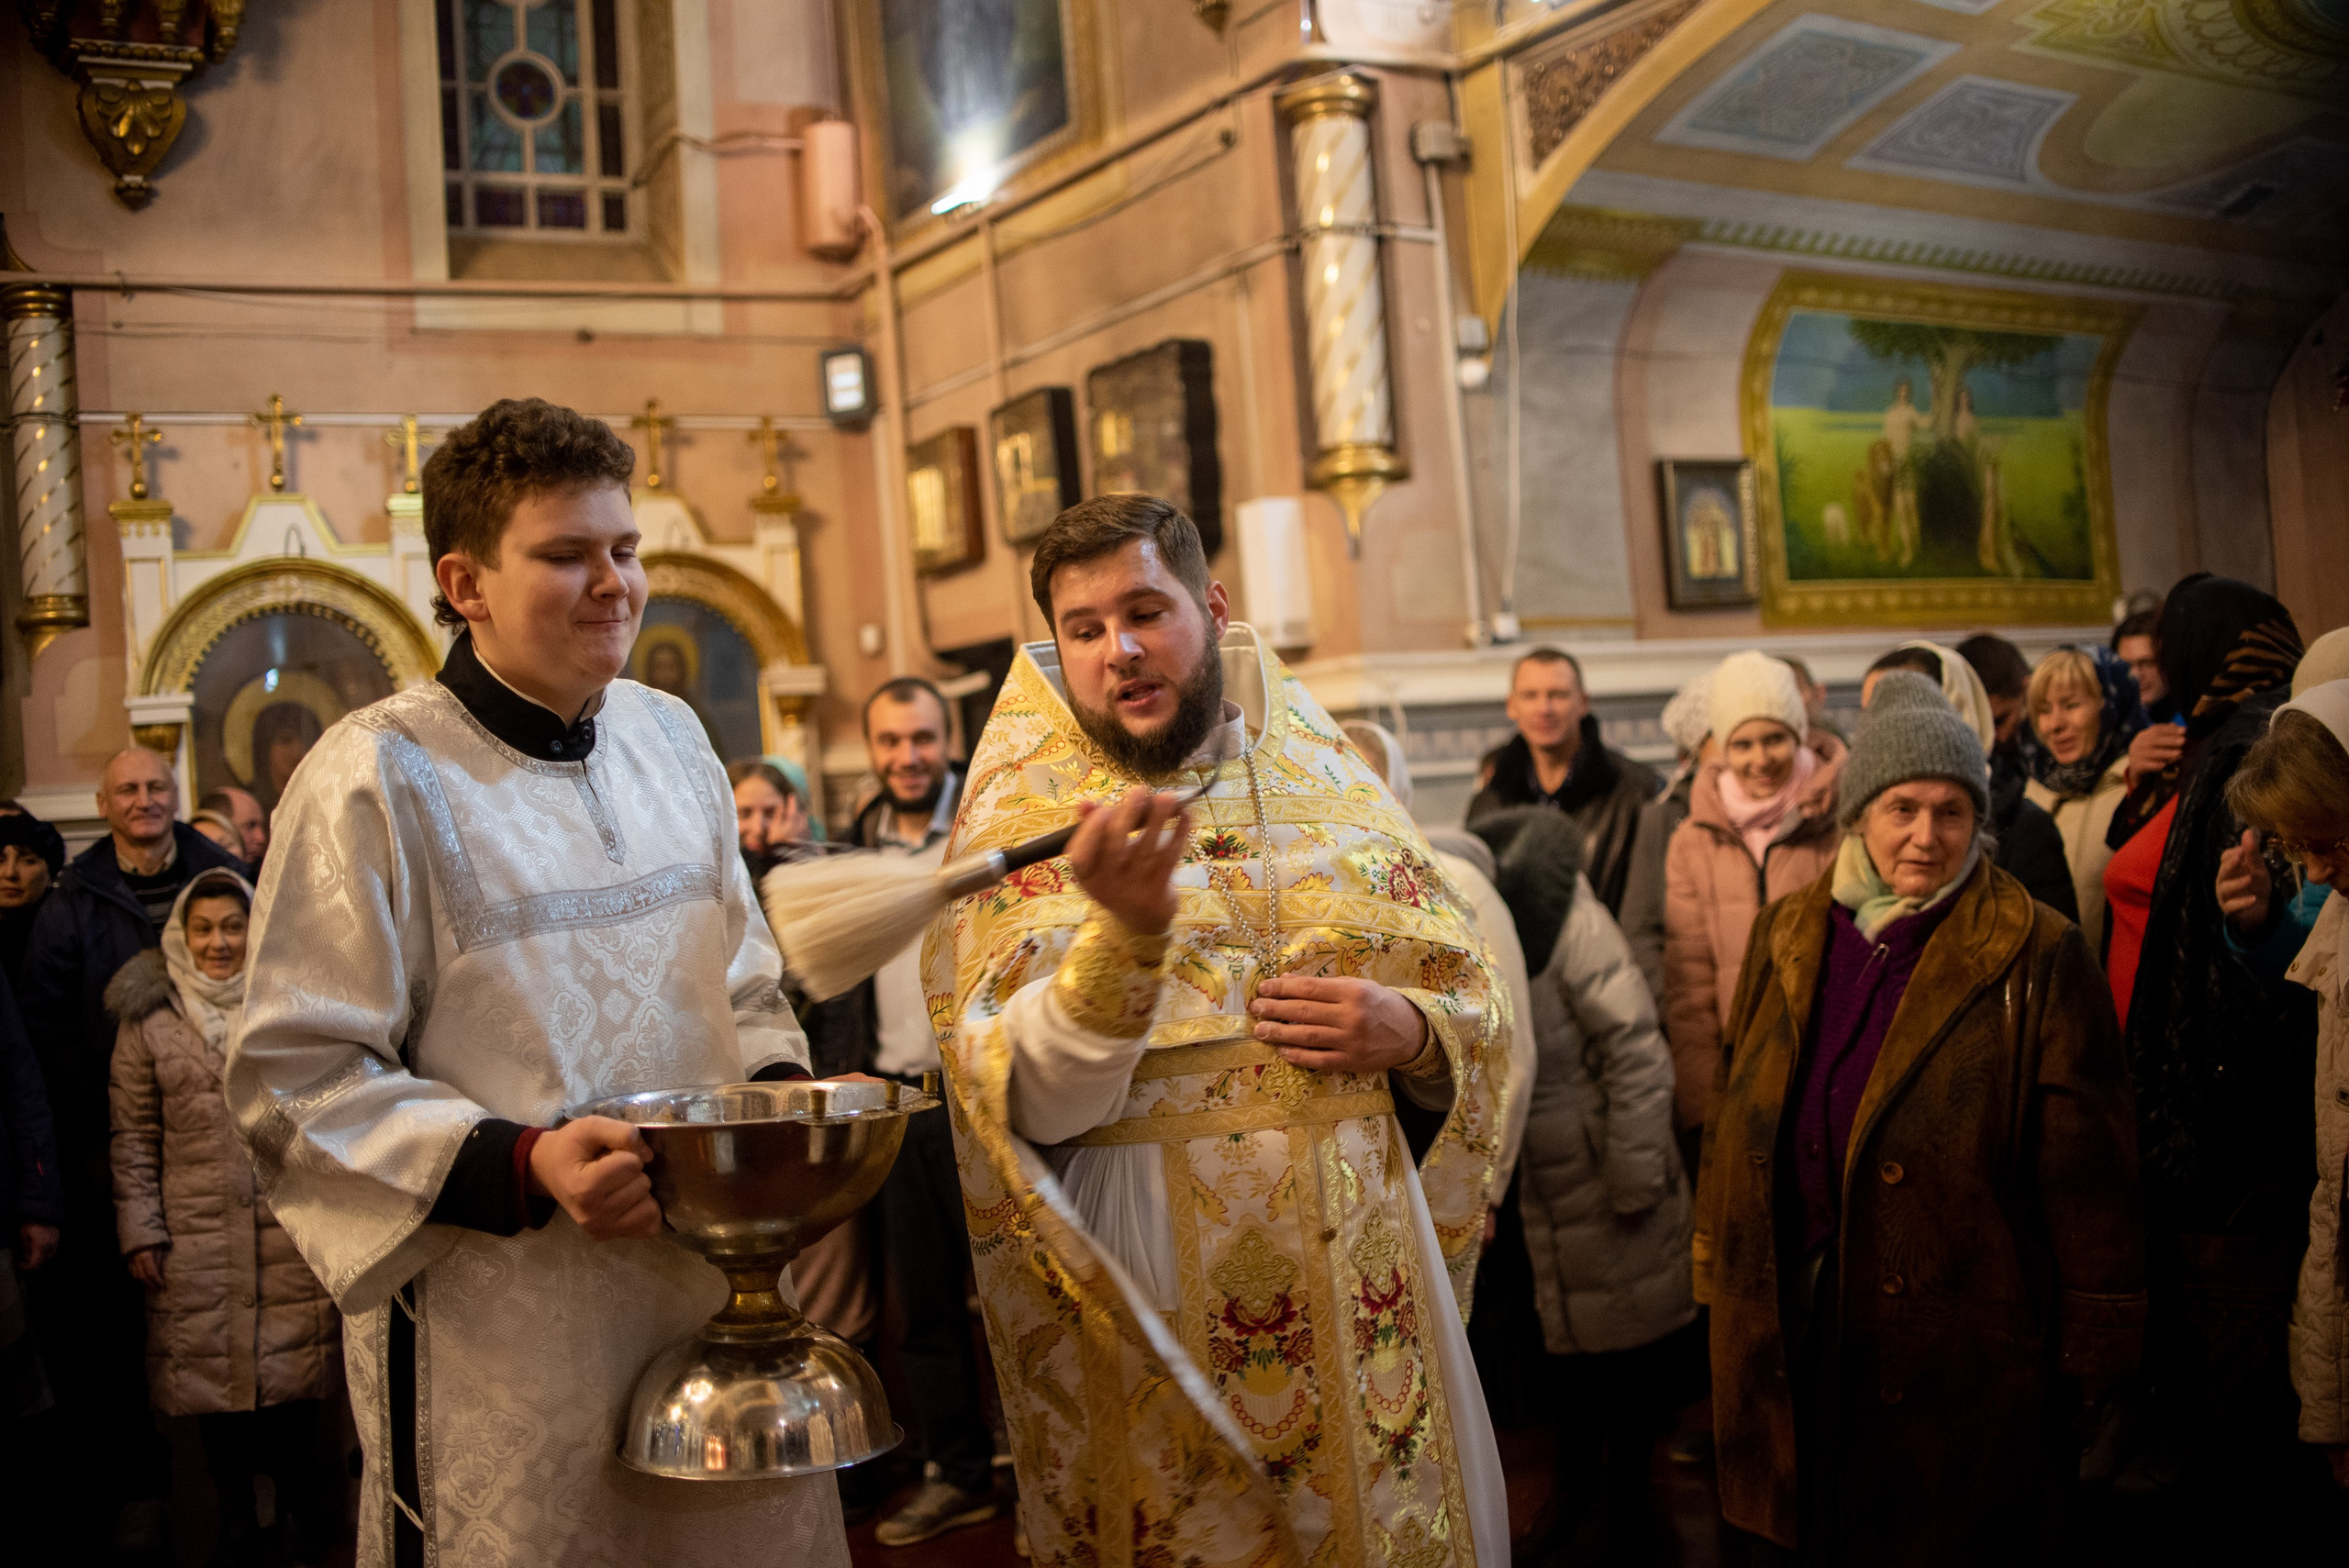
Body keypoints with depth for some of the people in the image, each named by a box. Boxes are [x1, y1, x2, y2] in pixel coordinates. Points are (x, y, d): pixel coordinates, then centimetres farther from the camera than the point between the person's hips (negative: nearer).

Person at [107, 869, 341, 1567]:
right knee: (213, 1377, 6)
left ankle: (301, 1509, 22)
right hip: (196, 1240, 0)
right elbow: (133, 1135, 4)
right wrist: (139, 1232, 0)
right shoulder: (148, 1019, 3)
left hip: (291, 1228, 0)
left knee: (297, 1376, 3)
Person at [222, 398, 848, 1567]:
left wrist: (779, 1085, -1)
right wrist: (521, 1167, -22)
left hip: (720, 1285, 6)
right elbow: (294, 1080, -12)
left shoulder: (669, 736, 8)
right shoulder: (379, 777, -12)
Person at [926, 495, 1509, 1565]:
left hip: (1362, 1274, 3)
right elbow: (1032, 1104, -17)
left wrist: (1407, 1028, -12)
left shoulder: (1325, 780, 6)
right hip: (1158, 1294, -3)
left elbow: (1479, 1007, 9)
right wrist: (1124, 930, -32)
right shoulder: (1022, 820, -4)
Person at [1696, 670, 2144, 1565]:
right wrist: (1724, 1282, 13)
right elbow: (1732, 1123, 13)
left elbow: (2089, 1169, -7)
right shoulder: (1786, 937, 5)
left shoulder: (2036, 957, -8)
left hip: (1965, 1351, -4)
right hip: (1791, 1345, 4)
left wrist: (2096, 1348, -6)